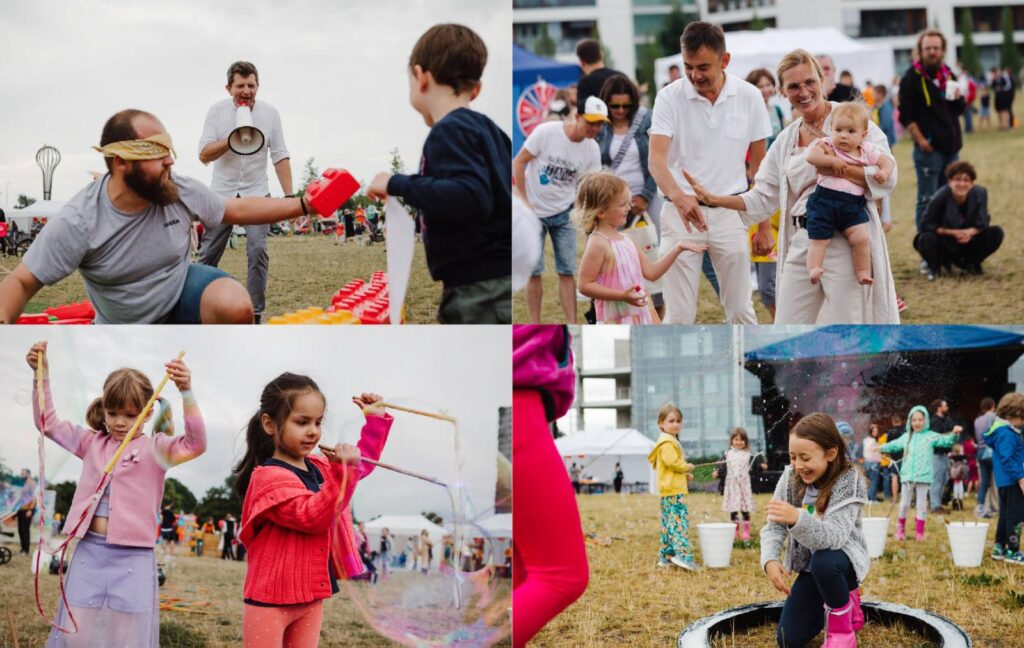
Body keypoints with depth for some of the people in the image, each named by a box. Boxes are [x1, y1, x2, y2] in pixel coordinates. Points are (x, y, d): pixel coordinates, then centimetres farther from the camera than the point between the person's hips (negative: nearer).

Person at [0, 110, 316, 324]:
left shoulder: (182, 191, -16)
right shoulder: (78, 221, -26)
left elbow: (239, 210, 1)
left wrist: (303, 205, -7)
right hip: (125, 333, 0)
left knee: (235, 307, -32)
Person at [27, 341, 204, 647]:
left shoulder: (155, 448, 1)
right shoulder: (92, 443, 13)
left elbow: (196, 444, -14)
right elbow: (48, 422, 16)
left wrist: (186, 392, -28)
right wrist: (41, 374, 4)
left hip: (133, 556, -3)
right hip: (89, 551, 3)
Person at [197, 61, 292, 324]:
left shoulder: (270, 113, -3)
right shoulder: (217, 111, -6)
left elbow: (280, 156, -1)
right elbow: (204, 155, -11)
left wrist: (289, 195, -7)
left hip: (256, 193, 0)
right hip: (222, 191, 0)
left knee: (258, 250, -11)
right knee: (208, 253, 2)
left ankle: (255, 314, -7)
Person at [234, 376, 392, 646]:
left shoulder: (320, 468, 10)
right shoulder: (269, 477, -16)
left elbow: (362, 463, 28)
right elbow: (311, 516, -25)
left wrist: (375, 420, 16)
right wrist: (342, 471, -33)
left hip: (312, 596, 8)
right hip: (271, 599, -8)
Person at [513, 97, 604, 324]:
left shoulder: (592, 149, -5)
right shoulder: (546, 132, -17)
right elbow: (518, 163, -10)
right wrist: (523, 202, -12)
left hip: (564, 213, 3)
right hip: (534, 211, -3)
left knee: (566, 271, 0)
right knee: (534, 271, -1)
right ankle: (535, 326, 6)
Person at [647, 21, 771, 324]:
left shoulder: (749, 97, -1)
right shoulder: (670, 97, -8)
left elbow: (759, 165, 7)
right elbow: (657, 159, -19)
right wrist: (678, 196, -39)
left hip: (730, 212, 2)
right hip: (681, 213, -1)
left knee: (741, 310, 6)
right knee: (679, 315, -1)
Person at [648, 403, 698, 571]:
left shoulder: (672, 441, 22)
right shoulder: (667, 443, -12)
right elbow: (672, 462, -23)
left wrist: (685, 474, 12)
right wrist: (688, 467, -7)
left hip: (672, 489, 11)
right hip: (673, 490, -11)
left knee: (669, 524, 12)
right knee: (680, 521, -17)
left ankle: (666, 556, 16)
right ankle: (683, 555, -26)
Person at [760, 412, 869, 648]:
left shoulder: (847, 482, -26)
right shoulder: (790, 477, -11)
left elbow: (834, 536, -38)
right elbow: (773, 526, -10)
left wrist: (798, 519, -57)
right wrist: (770, 560, -31)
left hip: (843, 559, -5)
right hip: (810, 565, 6)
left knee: (823, 561, -41)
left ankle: (842, 626, -13)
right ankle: (841, 603, 29)